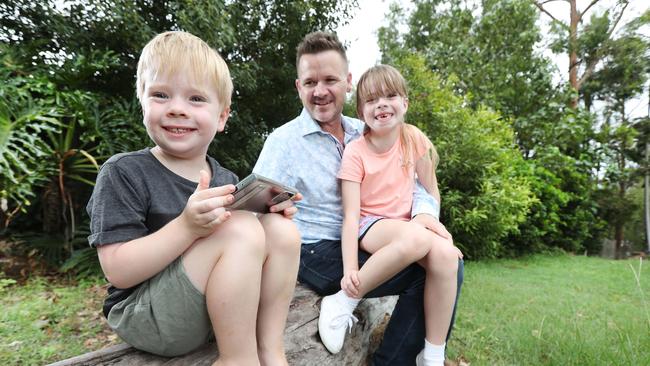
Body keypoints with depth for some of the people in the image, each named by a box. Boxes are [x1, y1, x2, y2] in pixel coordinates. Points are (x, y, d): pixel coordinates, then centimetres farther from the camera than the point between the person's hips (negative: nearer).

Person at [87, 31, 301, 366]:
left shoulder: (224, 179, 4)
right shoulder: (123, 172, -11)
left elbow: (241, 261, 9)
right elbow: (117, 272, -18)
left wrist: (269, 208, -10)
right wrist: (187, 226, -33)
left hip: (214, 308, 6)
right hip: (142, 316, -5)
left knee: (281, 230, -13)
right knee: (241, 230, -28)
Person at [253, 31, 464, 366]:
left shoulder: (365, 134, 9)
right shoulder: (284, 140, -6)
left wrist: (423, 210, -14)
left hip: (367, 246, 6)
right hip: (317, 253, -5)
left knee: (447, 260, -11)